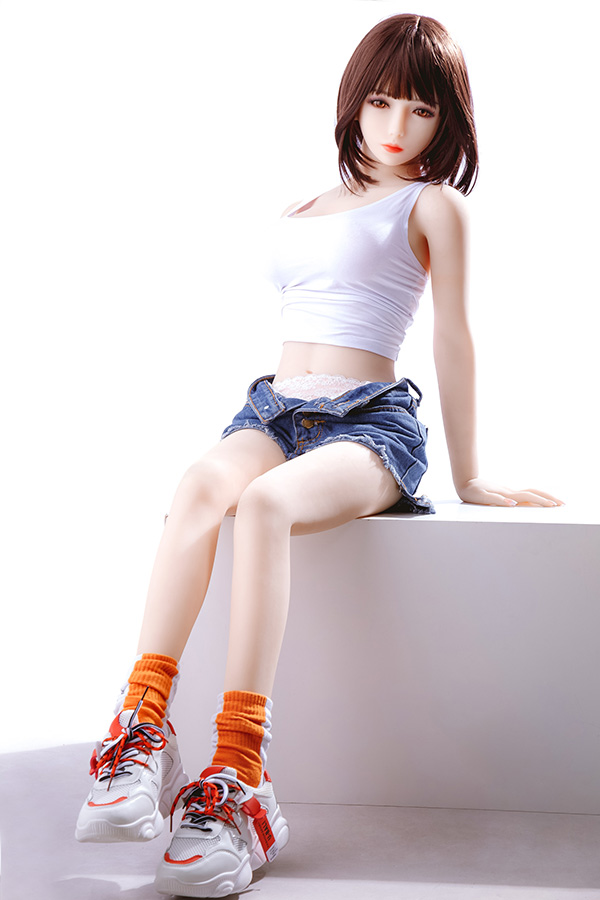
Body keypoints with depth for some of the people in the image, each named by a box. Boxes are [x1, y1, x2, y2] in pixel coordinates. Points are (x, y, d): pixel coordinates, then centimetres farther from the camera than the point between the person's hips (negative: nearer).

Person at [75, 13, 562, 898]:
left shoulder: (432, 205, 8)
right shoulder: (299, 213, 24)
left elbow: (453, 337, 4)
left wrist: (469, 475, 5)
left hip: (370, 424, -4)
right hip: (274, 409, 4)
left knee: (266, 502, -37)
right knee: (202, 483, -32)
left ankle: (238, 775, -43)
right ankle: (141, 729, -42)